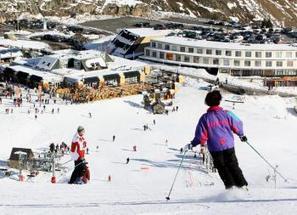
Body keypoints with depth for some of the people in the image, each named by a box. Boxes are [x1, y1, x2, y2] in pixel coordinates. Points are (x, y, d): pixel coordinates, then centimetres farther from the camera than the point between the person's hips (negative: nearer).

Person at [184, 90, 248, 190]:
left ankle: (230, 184, 7)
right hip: (229, 145, 2)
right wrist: (241, 135, 23)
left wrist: (192, 145, 4)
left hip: (215, 149, -1)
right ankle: (242, 184, 15)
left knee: (222, 167, 15)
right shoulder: (227, 114, -6)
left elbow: (201, 135, -9)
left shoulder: (205, 118, -9)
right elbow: (237, 125, 4)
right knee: (233, 165, 16)